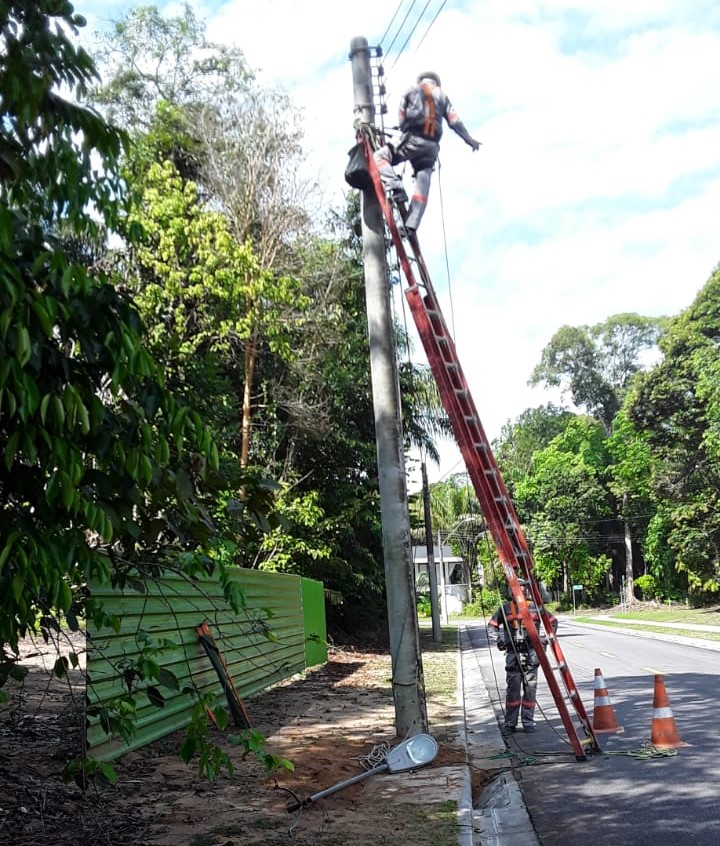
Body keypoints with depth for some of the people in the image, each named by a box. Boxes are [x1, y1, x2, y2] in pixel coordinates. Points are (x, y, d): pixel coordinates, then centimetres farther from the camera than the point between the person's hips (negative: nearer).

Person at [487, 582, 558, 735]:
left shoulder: (535, 607, 4)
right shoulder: (506, 608, 3)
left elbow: (553, 621, 15)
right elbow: (492, 625, 12)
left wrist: (544, 638, 6)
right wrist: (499, 640, 1)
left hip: (531, 653, 1)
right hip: (513, 653, -1)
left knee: (530, 688, 4)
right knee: (512, 689, -1)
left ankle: (528, 722, 13)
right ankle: (510, 723, 6)